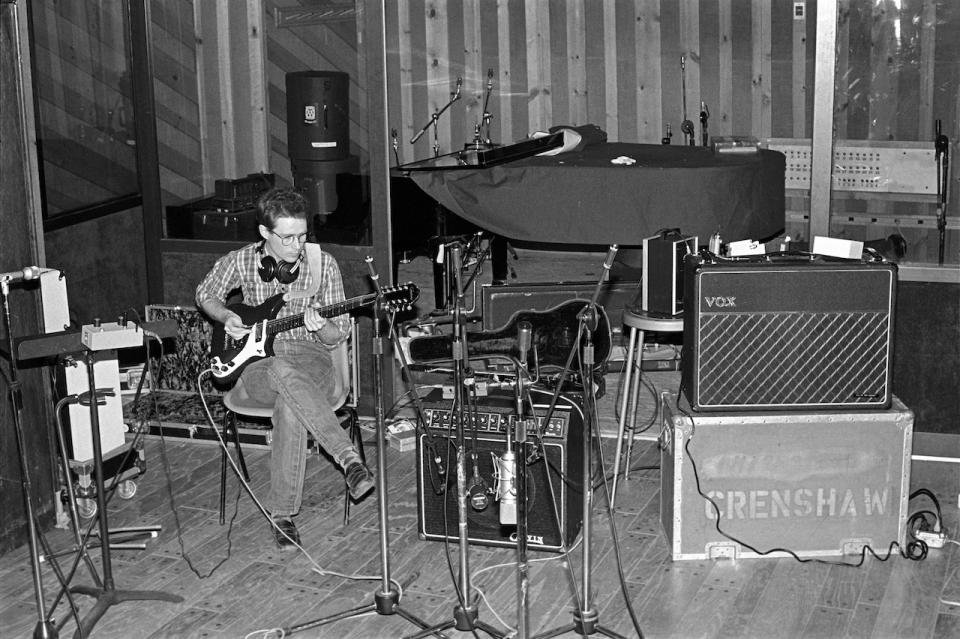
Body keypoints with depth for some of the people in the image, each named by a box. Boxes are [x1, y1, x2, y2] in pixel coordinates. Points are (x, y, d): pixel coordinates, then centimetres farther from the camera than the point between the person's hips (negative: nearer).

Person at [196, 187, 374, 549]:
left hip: (310, 359, 0)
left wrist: (322, 328, -21)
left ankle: (282, 512, -32)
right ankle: (348, 458, -42)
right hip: (256, 360, 0)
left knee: (289, 401, -38)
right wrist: (226, 317, 1)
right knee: (285, 374, -40)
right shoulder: (240, 262, 1)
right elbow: (206, 294, 21)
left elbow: (339, 334, 2)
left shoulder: (322, 264, -1)